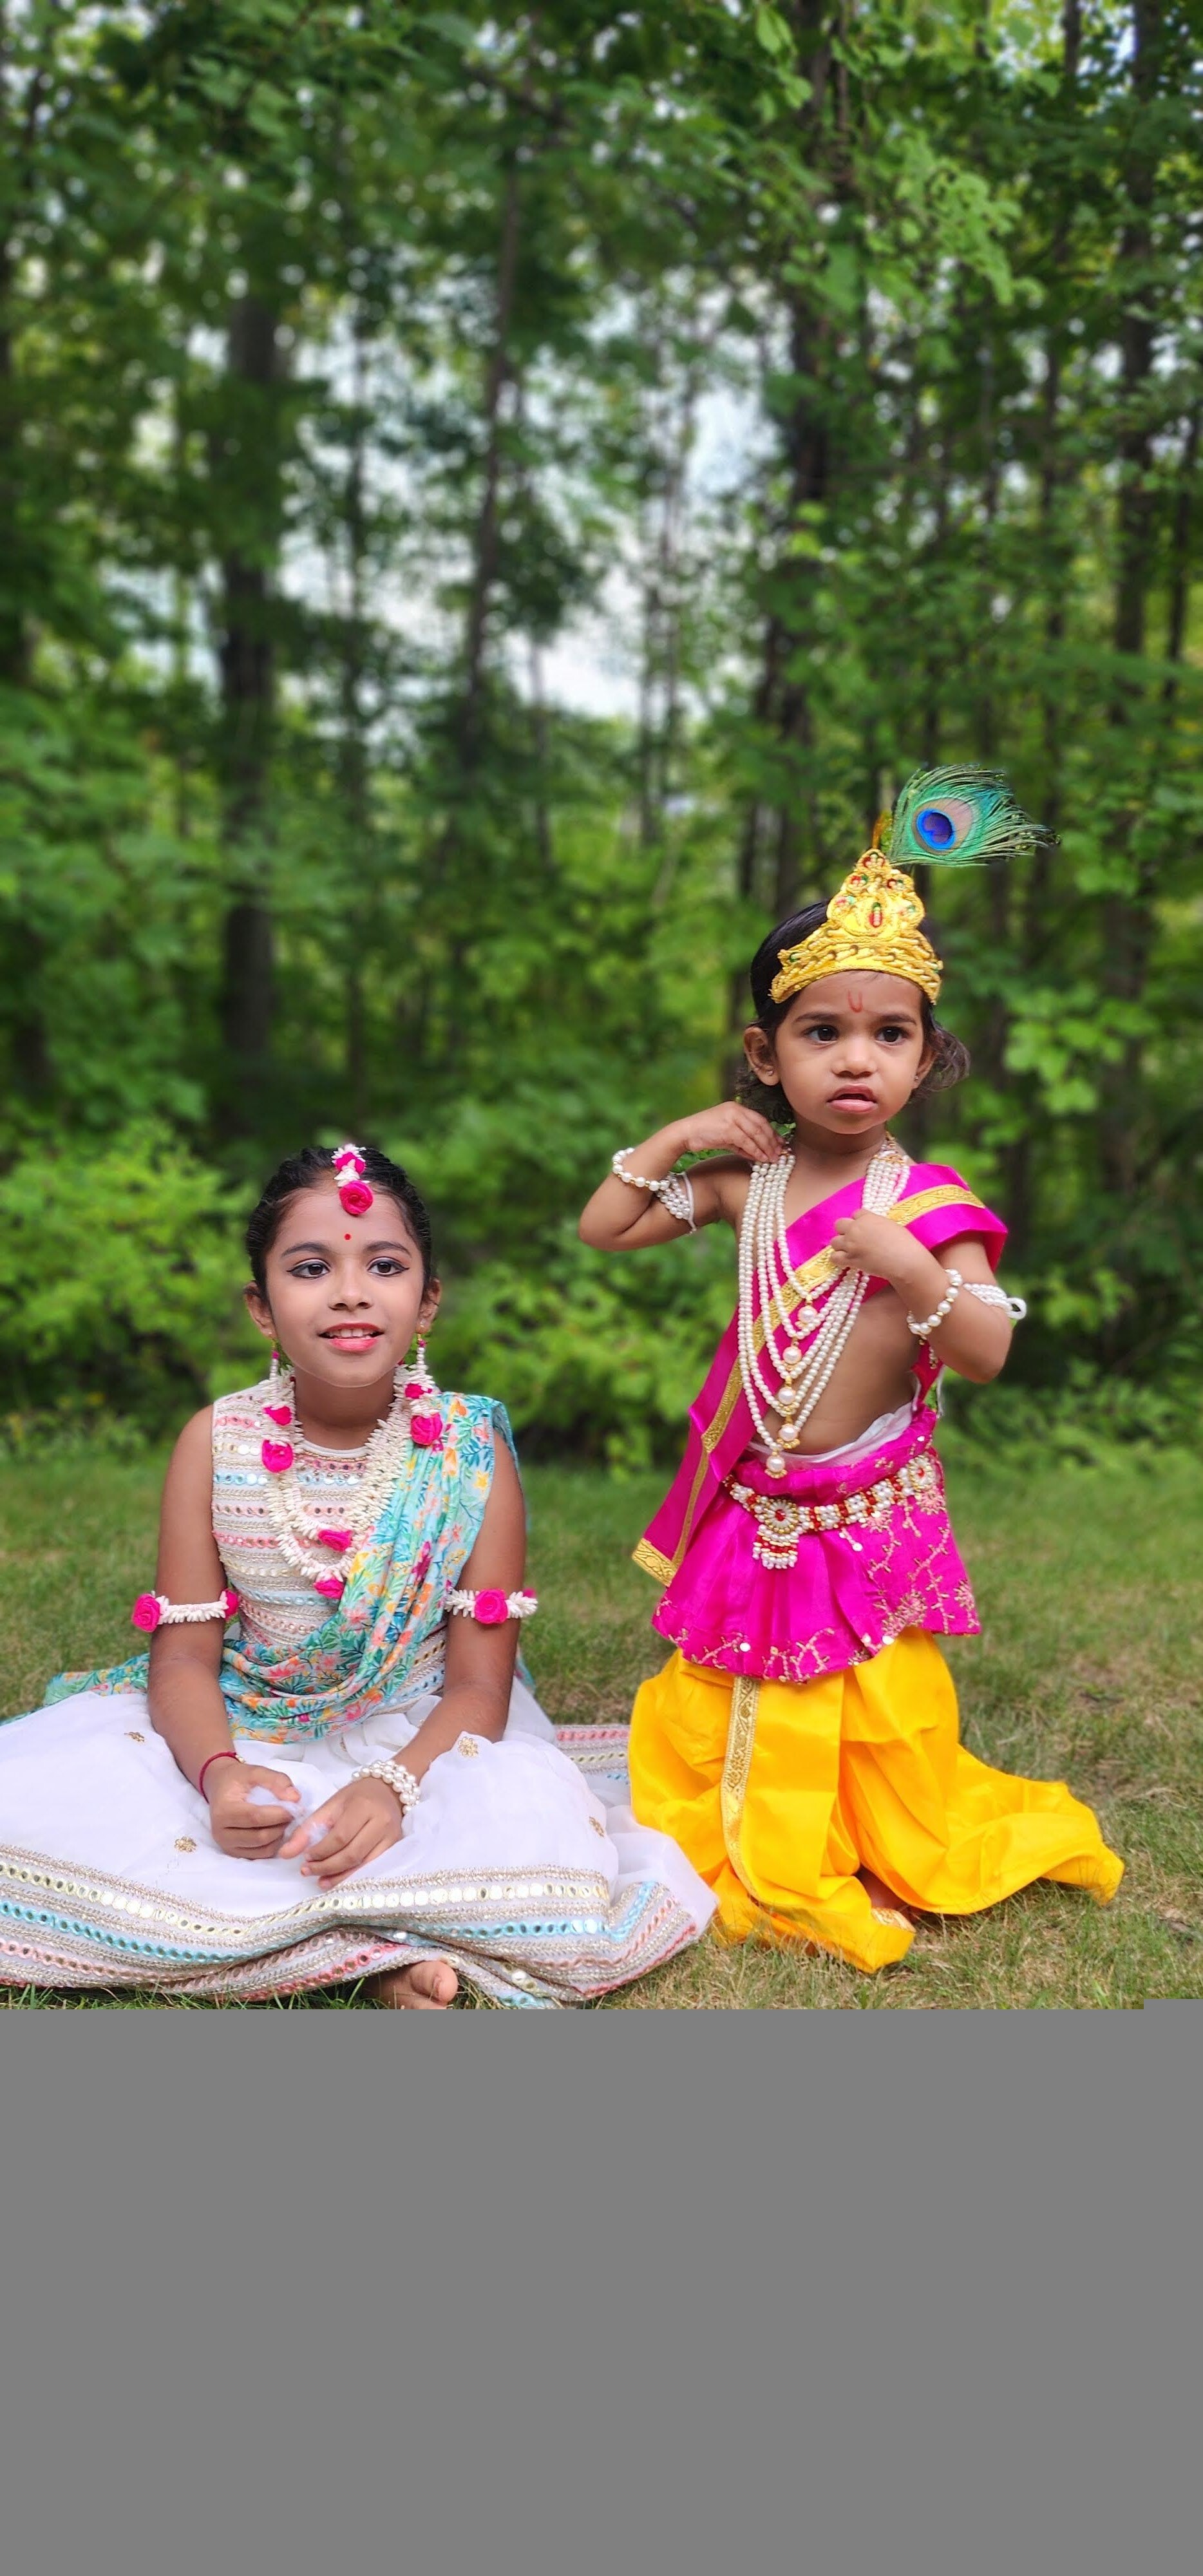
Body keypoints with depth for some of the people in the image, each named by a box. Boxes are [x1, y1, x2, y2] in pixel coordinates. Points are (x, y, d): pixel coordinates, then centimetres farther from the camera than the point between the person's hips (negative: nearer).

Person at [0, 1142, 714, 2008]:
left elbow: (480, 1683, -10)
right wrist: (217, 1773, -29)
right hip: (243, 1736, 2)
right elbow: (184, 1656, -6)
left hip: (418, 1742, -2)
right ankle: (378, 1945, -20)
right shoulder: (218, 1442, -6)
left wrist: (393, 1785, -31)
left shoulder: (472, 1450, -10)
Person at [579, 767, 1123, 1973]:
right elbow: (602, 1228, 5)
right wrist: (675, 1138, -6)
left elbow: (988, 1352, -18)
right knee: (734, 1708, 15)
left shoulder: (928, 1201, -13)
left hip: (867, 1513, -3)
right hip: (748, 1507, 3)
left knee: (880, 1714, 10)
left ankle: (905, 1854, 35)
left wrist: (906, 1264, -32)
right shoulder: (748, 1178, -2)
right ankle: (758, 1860, 36)